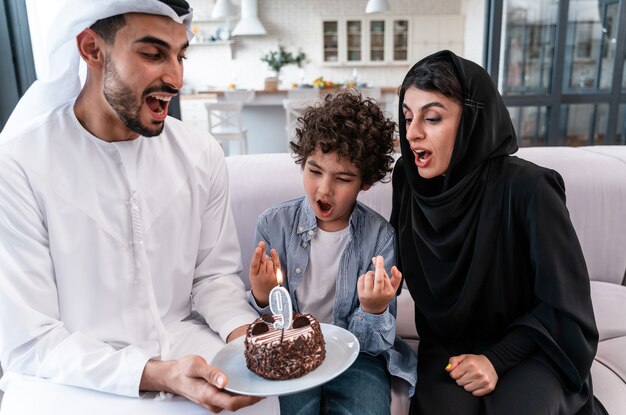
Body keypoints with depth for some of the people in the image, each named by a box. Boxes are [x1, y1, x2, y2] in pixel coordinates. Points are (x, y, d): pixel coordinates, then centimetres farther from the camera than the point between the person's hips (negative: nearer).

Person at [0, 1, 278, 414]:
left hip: (184, 344, 3)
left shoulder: (202, 154, -4)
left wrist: (245, 332, -16)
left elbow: (214, 275, 4)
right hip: (71, 376, -2)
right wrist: (158, 375, -26)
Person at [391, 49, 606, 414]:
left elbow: (565, 304, -14)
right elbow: (400, 261, 6)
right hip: (448, 343, 2)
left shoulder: (526, 187, -23)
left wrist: (498, 359, -20)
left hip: (527, 347, -1)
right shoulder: (409, 178, -9)